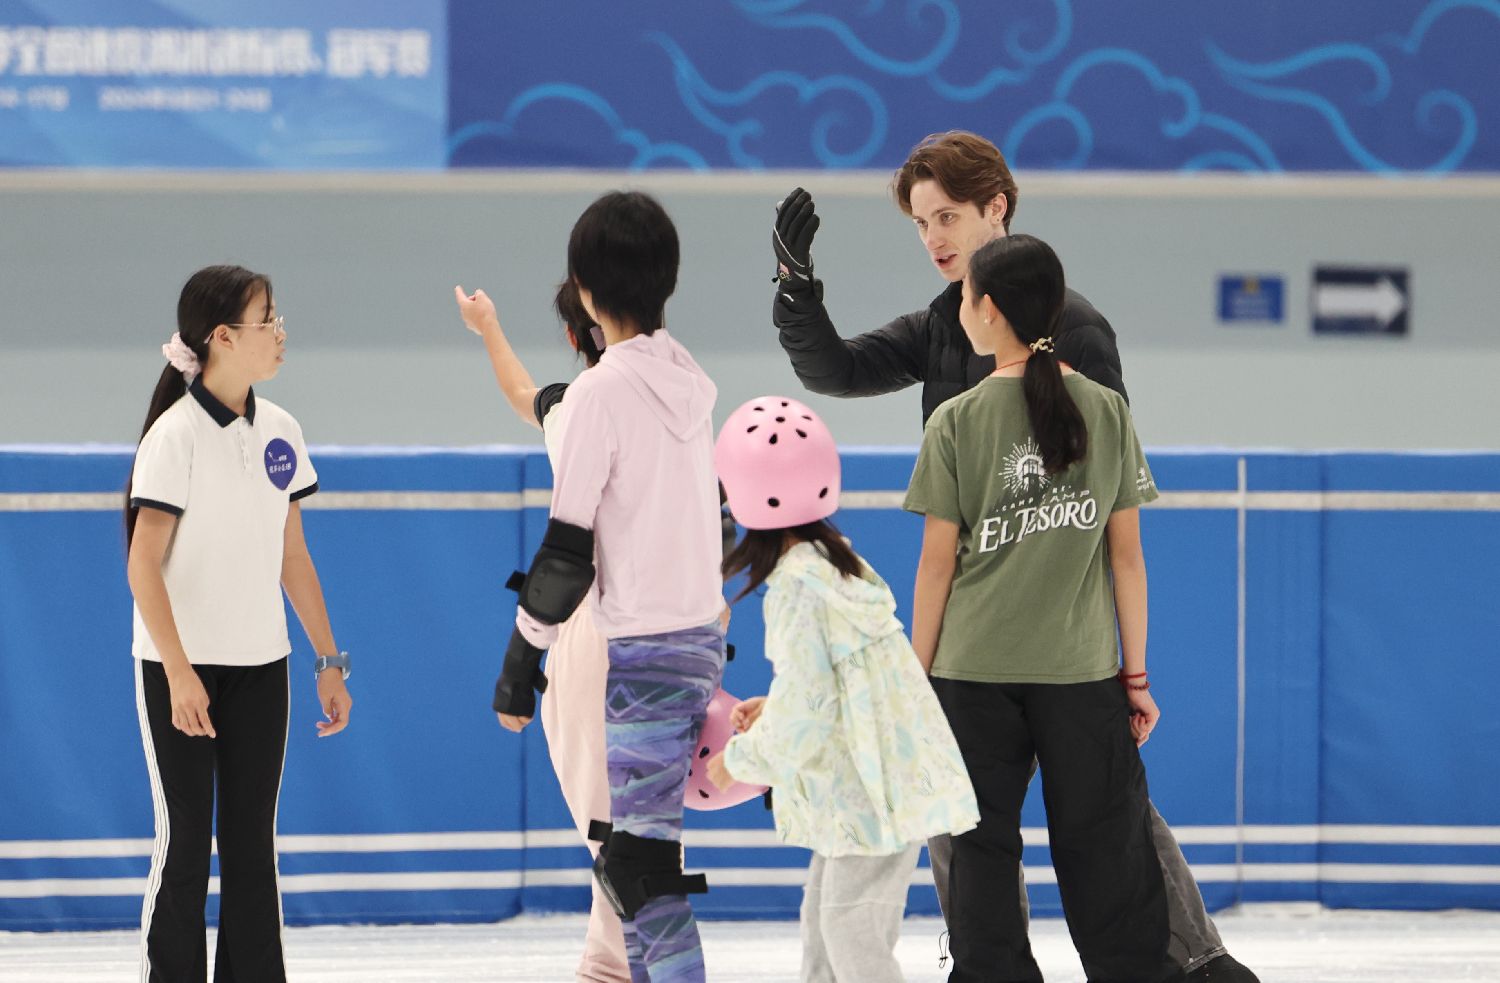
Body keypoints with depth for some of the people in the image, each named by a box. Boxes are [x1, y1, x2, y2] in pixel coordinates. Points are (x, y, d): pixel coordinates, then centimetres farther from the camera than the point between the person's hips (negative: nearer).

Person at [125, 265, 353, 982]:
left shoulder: (279, 432, 6)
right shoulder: (175, 436, -12)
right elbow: (143, 565, -13)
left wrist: (328, 661, 11)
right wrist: (179, 673, -20)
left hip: (259, 667, 5)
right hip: (181, 667, -5)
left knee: (252, 845, 7)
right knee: (186, 843, -2)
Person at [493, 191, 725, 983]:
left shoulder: (601, 392, -14)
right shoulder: (688, 379, 9)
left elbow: (567, 549, -14)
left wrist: (522, 651, -6)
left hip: (645, 651, -8)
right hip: (703, 640, 8)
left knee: (642, 864, -8)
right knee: (627, 852, 17)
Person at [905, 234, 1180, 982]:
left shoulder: (958, 422, -5)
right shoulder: (1105, 411, 1)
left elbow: (937, 564, -3)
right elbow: (1126, 555, 3)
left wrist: (916, 676, 5)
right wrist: (1136, 673, 9)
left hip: (973, 670, -2)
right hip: (1082, 669, 2)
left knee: (981, 852, 5)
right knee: (1103, 849, 6)